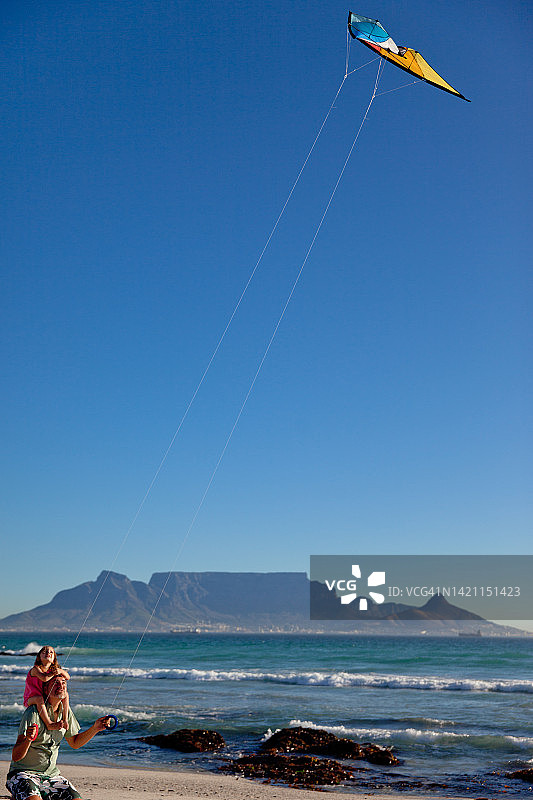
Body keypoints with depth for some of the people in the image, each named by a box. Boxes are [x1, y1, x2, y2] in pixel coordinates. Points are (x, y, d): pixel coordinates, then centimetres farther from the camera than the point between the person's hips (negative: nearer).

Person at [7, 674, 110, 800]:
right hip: (24, 773, -6)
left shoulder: (65, 711, 2)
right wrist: (28, 739, -42)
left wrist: (95, 728, 3)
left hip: (51, 774, 6)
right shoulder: (33, 712, -18)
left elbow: (74, 743, 17)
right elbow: (16, 757, -22)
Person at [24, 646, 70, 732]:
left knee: (65, 694, -2)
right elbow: (44, 678, -36)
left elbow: (67, 677, -5)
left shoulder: (52, 669, 3)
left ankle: (64, 720, -8)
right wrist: (54, 673, -19)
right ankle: (49, 724, -37)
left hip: (47, 698, 7)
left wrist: (61, 671, -24)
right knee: (39, 699, -39)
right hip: (31, 699, -7)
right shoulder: (35, 669, -16)